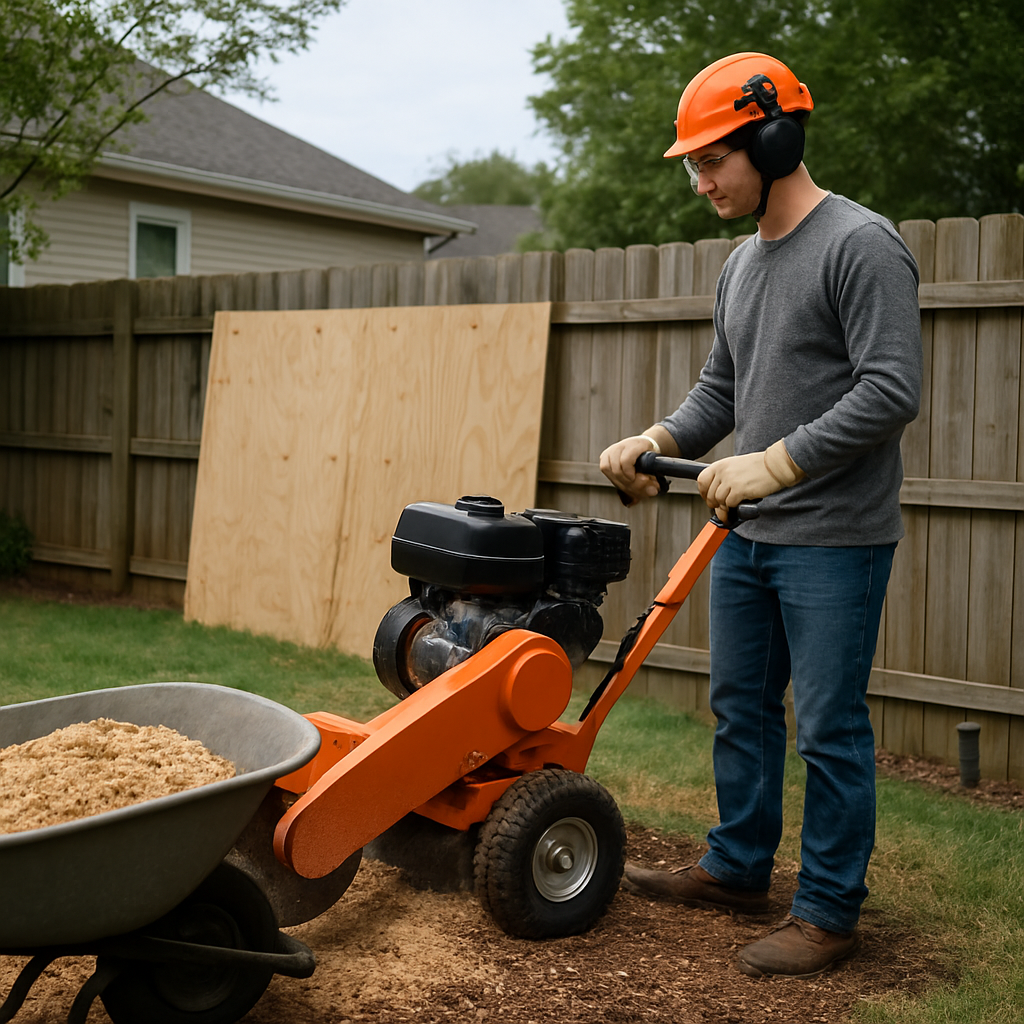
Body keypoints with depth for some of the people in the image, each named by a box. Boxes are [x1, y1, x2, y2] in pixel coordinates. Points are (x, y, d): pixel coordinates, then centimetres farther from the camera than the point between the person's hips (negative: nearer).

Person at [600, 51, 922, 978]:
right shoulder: (741, 264, 14)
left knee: (828, 728, 0)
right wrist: (658, 442, 2)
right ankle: (739, 869, 31)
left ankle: (830, 911, 13)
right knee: (741, 706, 16)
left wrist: (774, 464, -24)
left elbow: (891, 391, -21)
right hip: (747, 534, 9)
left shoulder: (862, 245, -13)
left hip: (834, 541, -8)